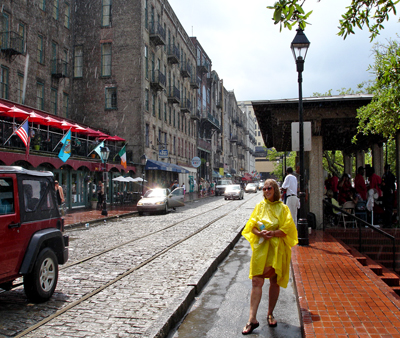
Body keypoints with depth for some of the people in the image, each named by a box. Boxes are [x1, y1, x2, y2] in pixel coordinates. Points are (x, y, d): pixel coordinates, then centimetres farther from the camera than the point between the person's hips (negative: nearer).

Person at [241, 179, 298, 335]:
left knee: (275, 282, 8)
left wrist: (273, 233, -21)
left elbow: (287, 229, -5)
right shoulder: (259, 206, 9)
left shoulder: (283, 208, 3)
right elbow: (252, 226, 6)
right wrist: (260, 233, -15)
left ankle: (270, 314, 25)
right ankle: (252, 319, -6)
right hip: (261, 247, 1)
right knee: (257, 281, -8)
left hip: (277, 248, 0)